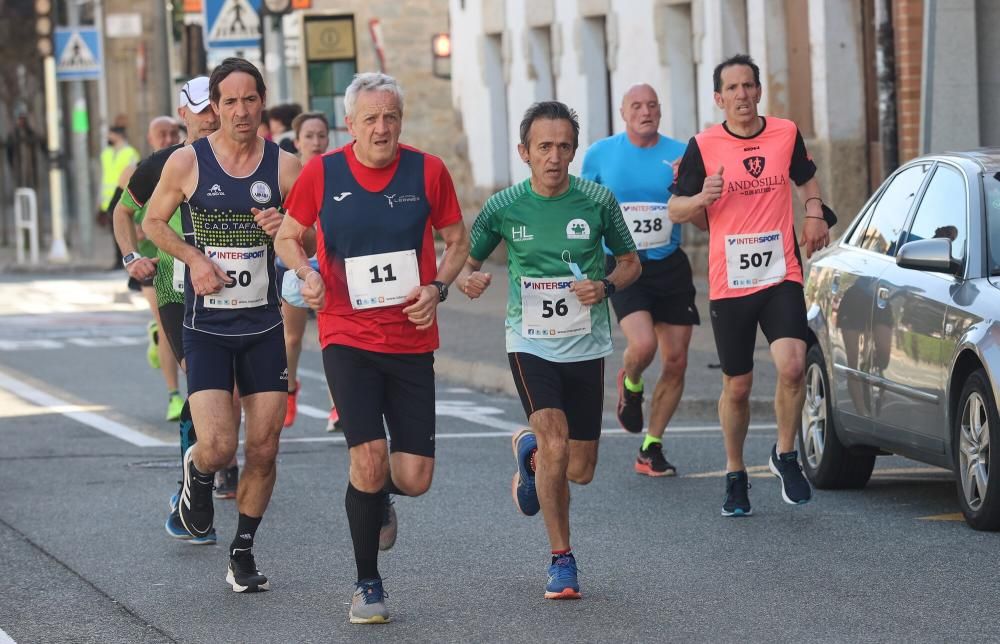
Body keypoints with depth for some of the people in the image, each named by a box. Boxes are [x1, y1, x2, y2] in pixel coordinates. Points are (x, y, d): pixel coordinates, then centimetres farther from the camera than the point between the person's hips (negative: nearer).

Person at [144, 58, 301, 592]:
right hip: (206, 328, -2)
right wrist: (194, 258, -7)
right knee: (217, 448, -13)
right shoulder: (187, 162, -4)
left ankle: (243, 551, 22)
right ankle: (197, 474, 24)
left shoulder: (284, 167, -1)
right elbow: (153, 222, 9)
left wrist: (287, 228, -17)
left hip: (264, 327, 2)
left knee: (263, 451, 3)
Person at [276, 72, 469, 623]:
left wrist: (437, 288, -8)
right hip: (347, 337, -2)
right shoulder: (322, 174, -4)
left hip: (411, 340, 2)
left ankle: (378, 499, 38)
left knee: (415, 478, -1)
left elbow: (456, 239, 10)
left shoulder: (427, 171, -2)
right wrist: (307, 273, -10)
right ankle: (367, 586, 4)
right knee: (369, 458, -15)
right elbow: (287, 236, 10)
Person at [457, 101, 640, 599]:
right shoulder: (504, 207, -5)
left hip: (586, 346, 2)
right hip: (530, 345, -2)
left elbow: (630, 262, 8)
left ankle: (529, 451, 42)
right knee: (556, 447, -21)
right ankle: (561, 559, -4)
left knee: (580, 471, 6)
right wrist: (468, 279, -18)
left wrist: (606, 286, -13)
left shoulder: (598, 201, -5)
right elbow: (467, 263, 6)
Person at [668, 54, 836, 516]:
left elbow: (805, 179, 25)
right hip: (728, 283, -1)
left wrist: (815, 211, 6)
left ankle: (785, 455, 2)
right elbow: (675, 210, 3)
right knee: (737, 387, 5)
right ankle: (735, 474, 25)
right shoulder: (703, 146, -2)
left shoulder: (786, 134, 5)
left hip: (781, 275, 1)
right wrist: (702, 198, -17)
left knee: (792, 366, -20)